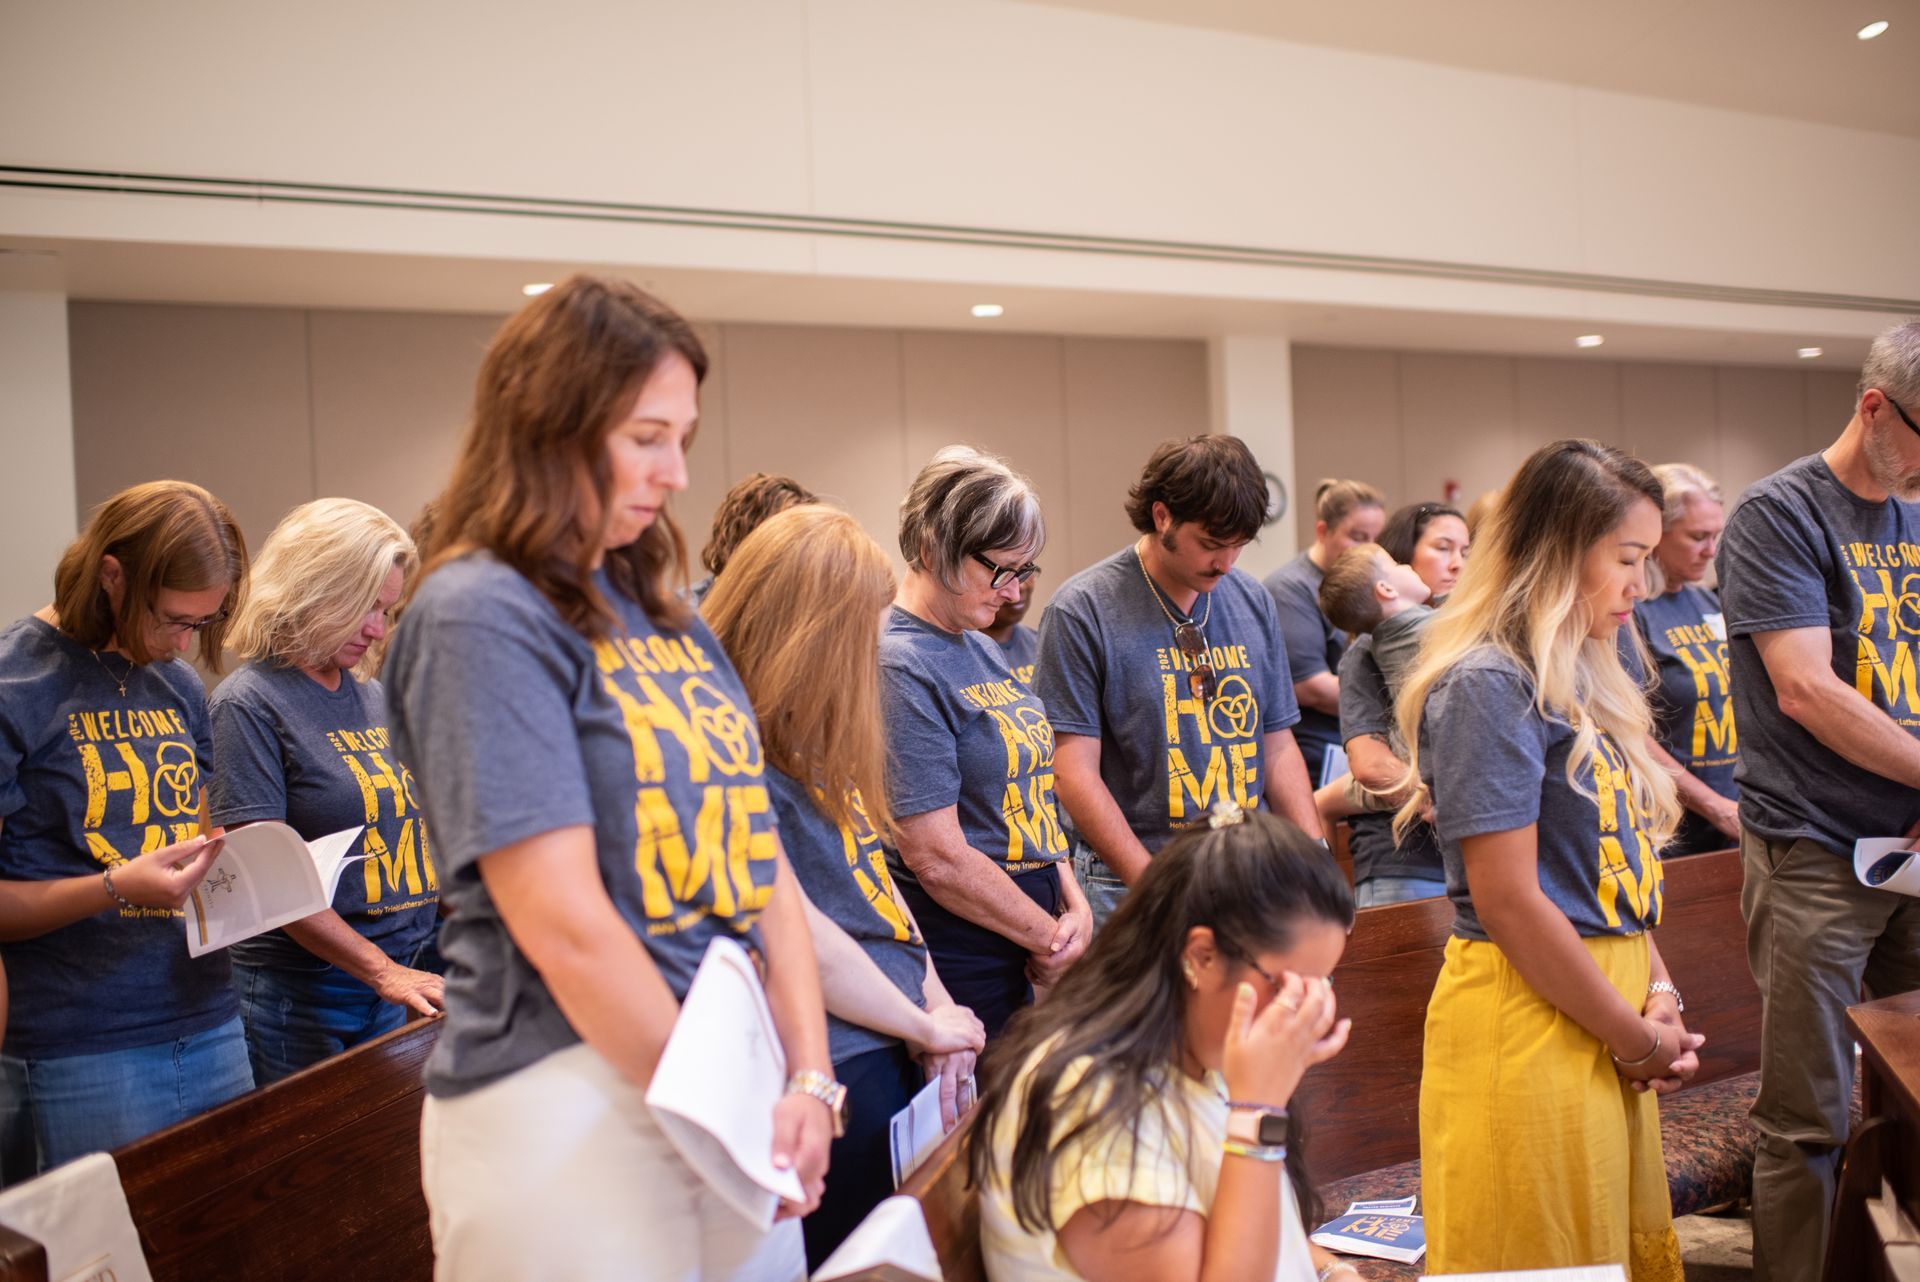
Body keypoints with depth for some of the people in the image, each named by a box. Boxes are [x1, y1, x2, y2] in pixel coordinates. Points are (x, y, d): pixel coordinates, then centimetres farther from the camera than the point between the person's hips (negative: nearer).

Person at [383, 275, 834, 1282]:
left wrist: (809, 1082, -2)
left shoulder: (667, 619, 11)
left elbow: (760, 863, 8)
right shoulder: (481, 615, -12)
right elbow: (564, 922, -18)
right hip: (573, 1097, -7)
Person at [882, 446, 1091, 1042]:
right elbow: (937, 858, -20)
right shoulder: (898, 668, -16)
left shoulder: (983, 651, 12)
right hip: (961, 969, -8)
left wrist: (1074, 905, 0)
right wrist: (1052, 936, -9)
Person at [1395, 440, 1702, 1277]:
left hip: (1608, 1010, 9)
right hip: (1533, 1020, -9)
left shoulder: (1582, 680, 12)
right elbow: (1508, 903, -19)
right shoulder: (1489, 686, -16)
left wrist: (1659, 991, 1)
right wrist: (1639, 1038, -11)